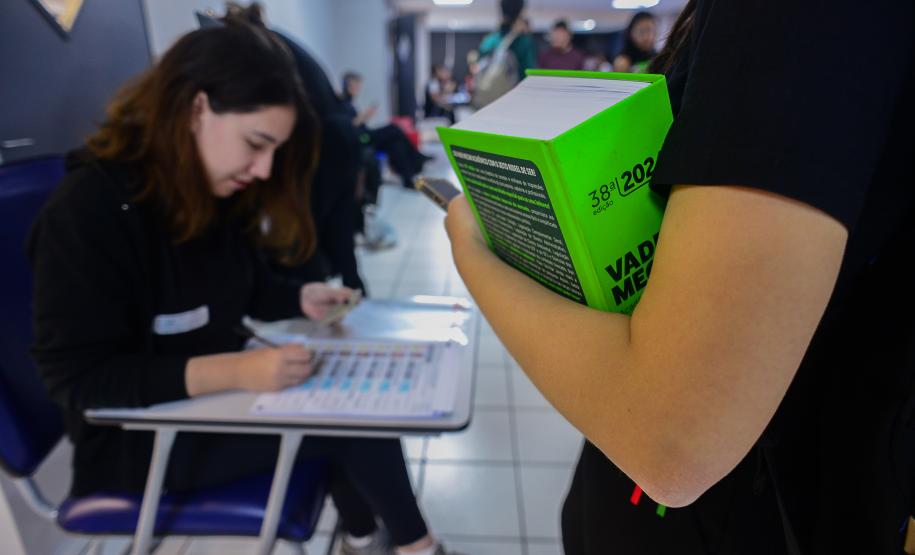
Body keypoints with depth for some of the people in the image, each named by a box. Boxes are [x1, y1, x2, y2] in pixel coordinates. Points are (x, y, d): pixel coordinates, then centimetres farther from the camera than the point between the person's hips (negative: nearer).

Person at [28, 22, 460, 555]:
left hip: (217, 393, 7)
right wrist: (234, 371, -35)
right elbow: (77, 377, -24)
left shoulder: (216, 190, -1)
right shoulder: (88, 210, -23)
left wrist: (300, 299, -7)